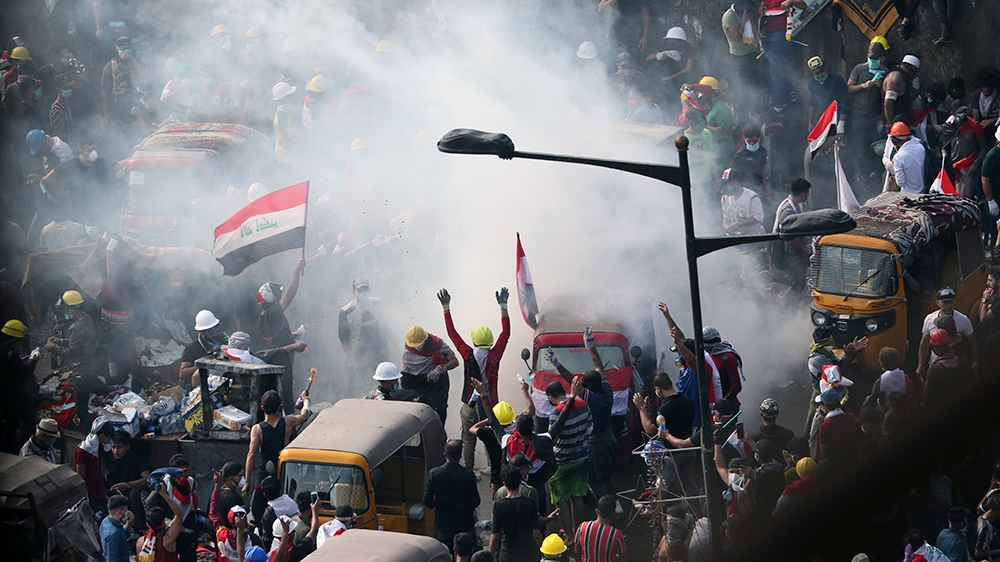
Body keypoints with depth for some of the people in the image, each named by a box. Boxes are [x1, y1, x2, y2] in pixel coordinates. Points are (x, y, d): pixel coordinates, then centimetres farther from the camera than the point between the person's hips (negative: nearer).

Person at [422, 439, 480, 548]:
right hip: (465, 526, 0)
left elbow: (427, 502, -9)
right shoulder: (469, 474, -14)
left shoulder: (433, 474, -12)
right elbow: (475, 502, -9)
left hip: (443, 528, 0)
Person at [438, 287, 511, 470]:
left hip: (470, 406, 0)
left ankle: (468, 472, 20)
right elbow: (505, 333, -6)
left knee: (468, 441, 13)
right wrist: (503, 306, -2)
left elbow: (452, 333, -9)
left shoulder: (468, 355, -16)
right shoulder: (494, 356, -15)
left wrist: (446, 308, -5)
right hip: (490, 405, 0)